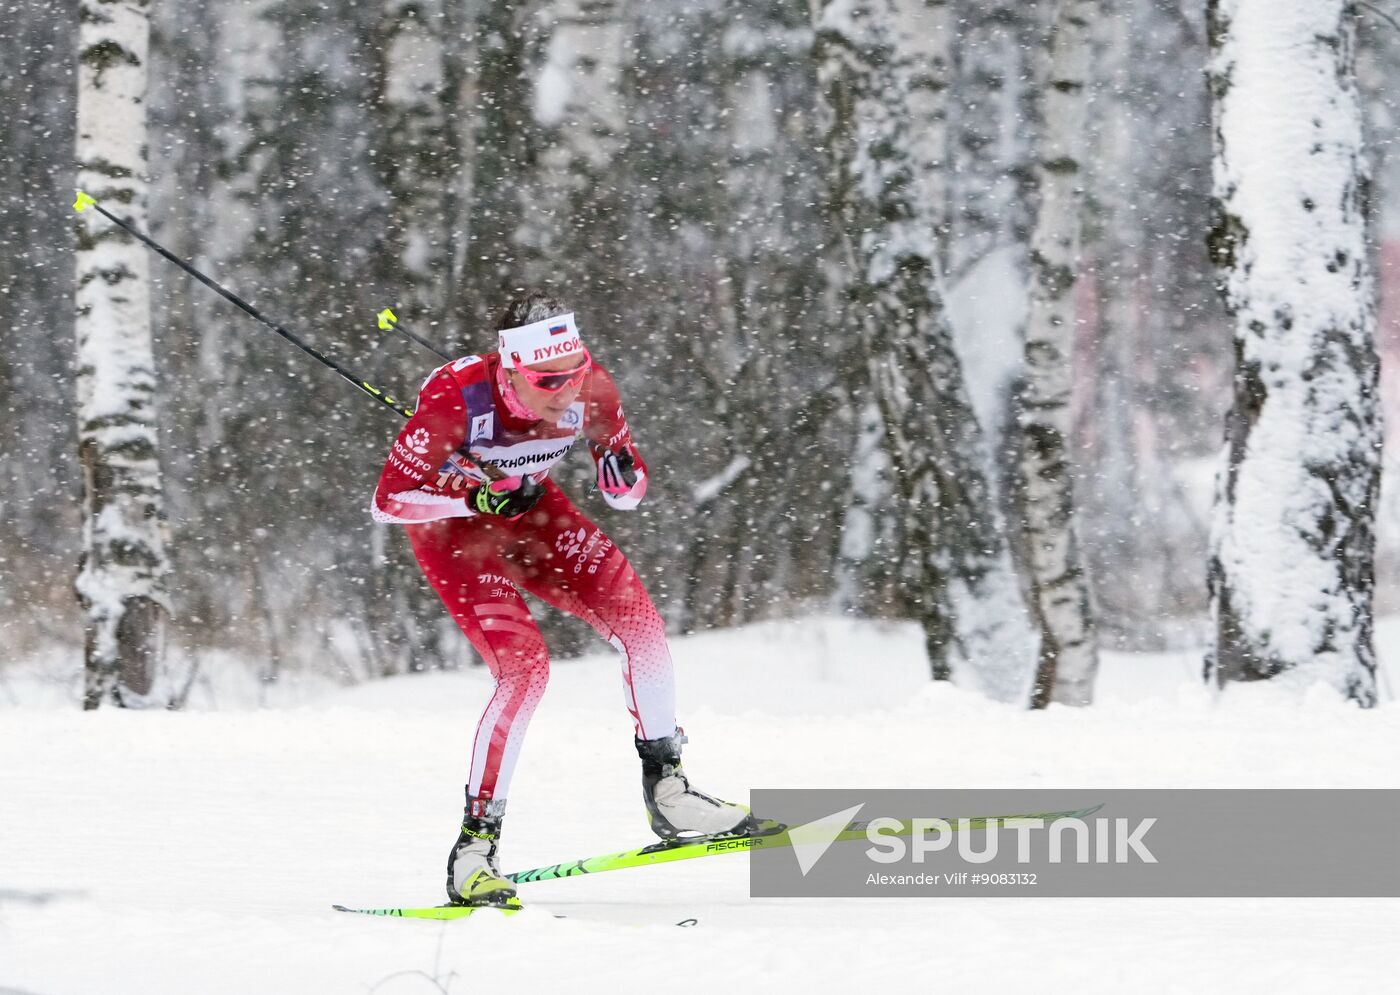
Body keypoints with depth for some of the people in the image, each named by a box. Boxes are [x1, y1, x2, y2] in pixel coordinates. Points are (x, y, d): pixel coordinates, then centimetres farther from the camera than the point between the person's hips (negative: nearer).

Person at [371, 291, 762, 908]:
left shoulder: (588, 389, -23)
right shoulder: (455, 399, -36)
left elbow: (626, 496, -10)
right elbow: (387, 502, -26)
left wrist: (623, 474, -34)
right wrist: (479, 498, -38)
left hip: (528, 511, 5)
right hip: (448, 522, -5)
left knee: (638, 620, -11)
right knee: (525, 666, -23)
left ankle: (665, 790, 5)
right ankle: (475, 843, -15)